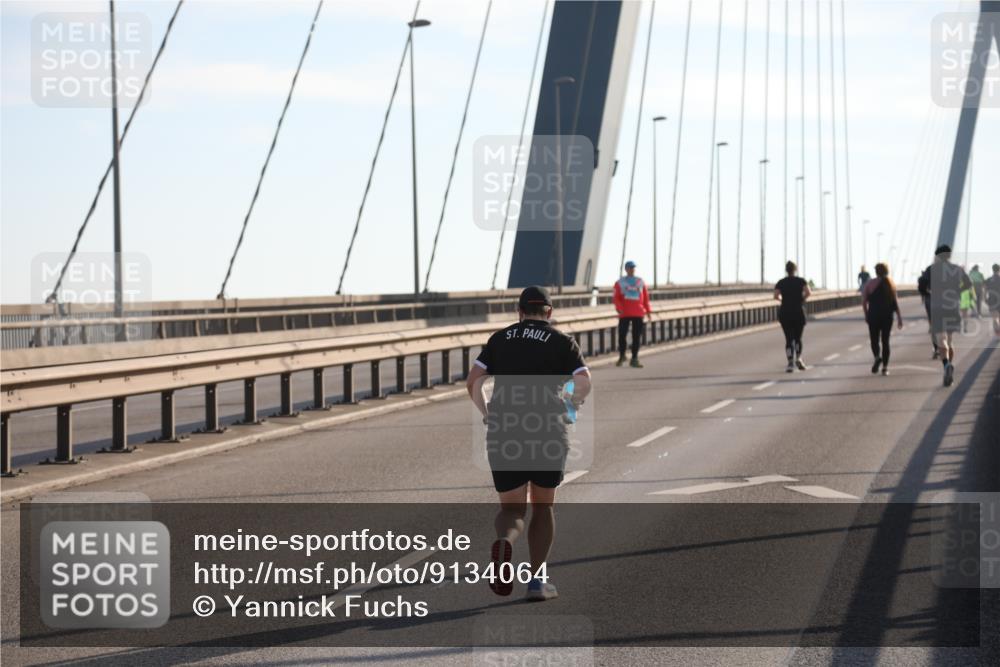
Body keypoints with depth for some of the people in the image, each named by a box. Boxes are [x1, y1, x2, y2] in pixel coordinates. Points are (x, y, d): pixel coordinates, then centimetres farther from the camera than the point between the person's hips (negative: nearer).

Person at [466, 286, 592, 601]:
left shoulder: (500, 339, 12)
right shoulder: (562, 342, 5)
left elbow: (473, 381, 5)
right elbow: (584, 383, -7)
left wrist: (487, 413, 19)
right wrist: (574, 402, 13)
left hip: (503, 431, 1)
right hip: (548, 430, -1)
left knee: (513, 509, 9)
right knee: (543, 505, 18)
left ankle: (504, 541, -26)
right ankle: (538, 580, 11)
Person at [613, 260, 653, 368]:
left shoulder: (640, 282, 10)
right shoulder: (620, 282, 3)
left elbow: (646, 297, 13)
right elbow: (616, 298, -3)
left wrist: (648, 311, 8)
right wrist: (619, 309, -19)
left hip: (638, 314, 2)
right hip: (624, 314, -2)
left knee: (637, 337, 0)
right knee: (622, 335, -2)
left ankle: (634, 359, 6)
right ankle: (622, 356, 19)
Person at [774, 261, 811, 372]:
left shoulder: (781, 282, 4)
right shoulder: (801, 281, 1)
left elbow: (776, 295, -10)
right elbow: (808, 292, -14)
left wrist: (782, 299, 11)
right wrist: (802, 298, 5)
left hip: (785, 313, 0)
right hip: (799, 312, 0)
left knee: (789, 339, 3)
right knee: (798, 337, 14)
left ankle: (791, 363, -8)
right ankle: (798, 358, -4)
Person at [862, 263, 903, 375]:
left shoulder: (870, 284, -1)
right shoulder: (890, 283, 3)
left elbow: (864, 301, -4)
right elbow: (895, 302, -1)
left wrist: (866, 315, 8)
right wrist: (899, 317, 3)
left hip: (873, 316, -1)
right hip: (888, 316, 1)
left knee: (874, 340, 7)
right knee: (885, 341, 9)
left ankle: (877, 357, -22)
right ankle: (885, 367, 4)